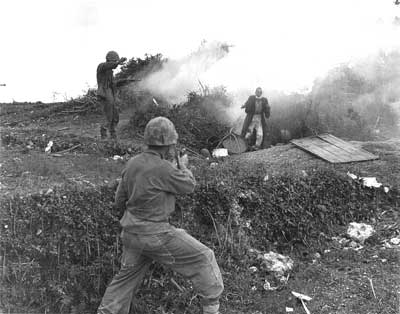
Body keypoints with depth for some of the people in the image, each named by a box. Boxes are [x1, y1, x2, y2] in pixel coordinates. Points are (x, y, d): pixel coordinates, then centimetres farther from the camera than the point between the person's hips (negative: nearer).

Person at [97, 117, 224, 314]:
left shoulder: (132, 163, 2)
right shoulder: (163, 168, -21)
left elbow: (120, 200, 10)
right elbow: (188, 186, -4)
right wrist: (183, 166, 13)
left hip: (132, 232, 8)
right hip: (155, 234, -8)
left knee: (127, 276, 24)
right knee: (203, 259, 5)